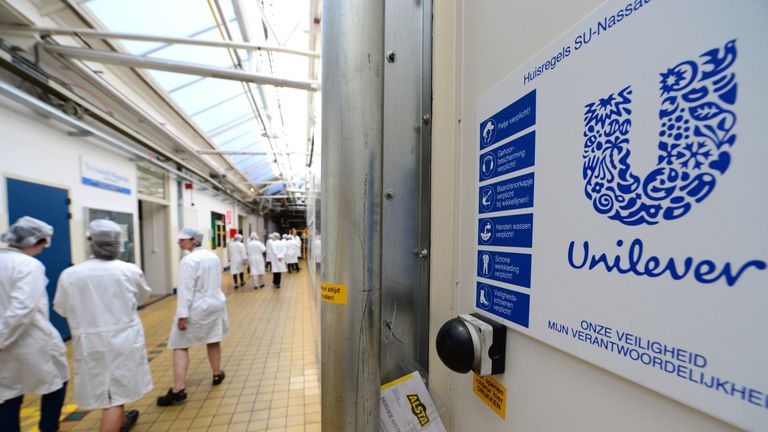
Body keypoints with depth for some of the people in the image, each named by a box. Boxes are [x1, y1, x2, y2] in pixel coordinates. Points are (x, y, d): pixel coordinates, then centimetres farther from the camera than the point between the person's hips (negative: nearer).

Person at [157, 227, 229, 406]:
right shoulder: (213, 256, 4)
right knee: (213, 341, 19)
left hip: (196, 308, -7)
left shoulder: (189, 260, -18)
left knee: (180, 346, 5)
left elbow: (186, 290, -20)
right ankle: (217, 374, 33)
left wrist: (182, 315, -17)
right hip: (215, 303, 7)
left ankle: (178, 390, 5)